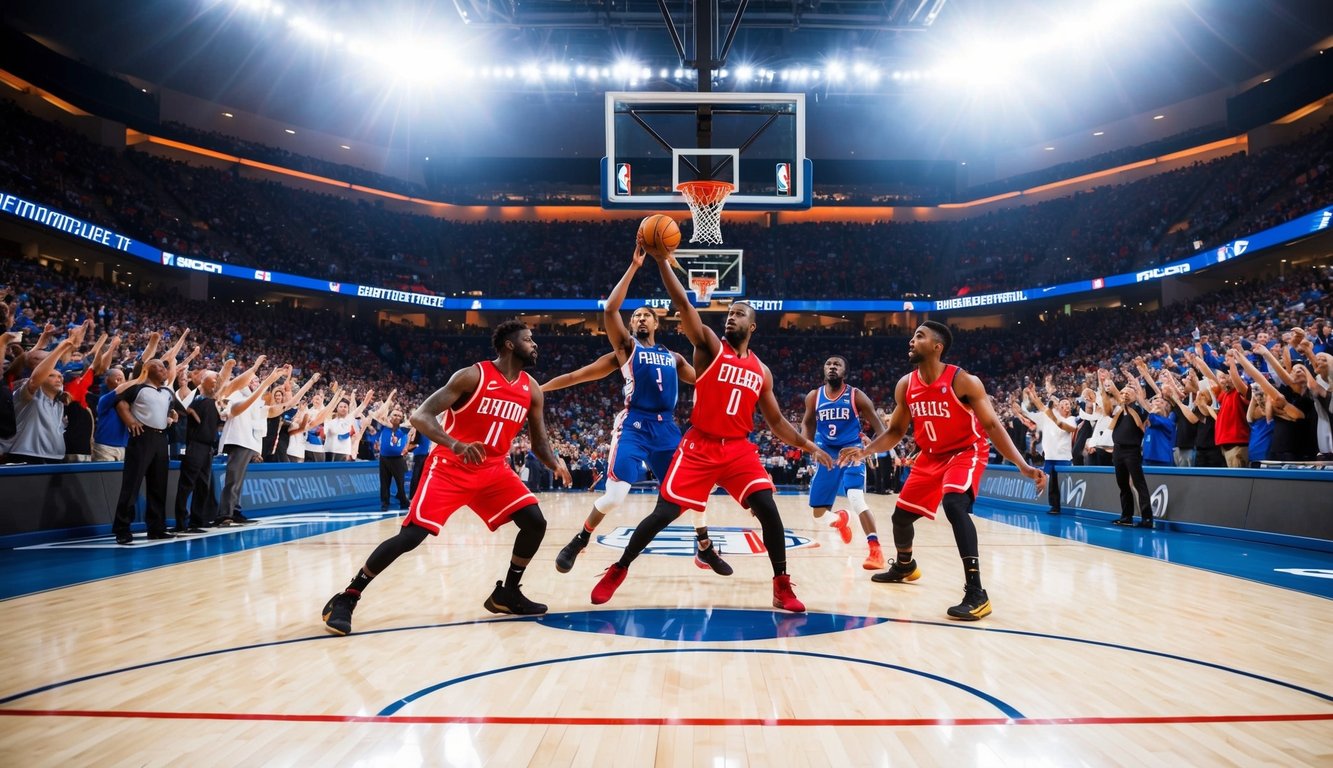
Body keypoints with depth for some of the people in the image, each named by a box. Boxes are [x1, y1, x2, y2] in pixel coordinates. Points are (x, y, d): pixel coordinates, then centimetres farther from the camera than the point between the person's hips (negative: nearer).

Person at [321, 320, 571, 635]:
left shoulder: (531, 389, 4)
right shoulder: (472, 376, -14)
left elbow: (539, 441, 12)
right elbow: (420, 416, -20)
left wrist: (555, 463, -12)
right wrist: (455, 445, -37)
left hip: (494, 469, 6)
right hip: (450, 467, -6)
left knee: (535, 523, -6)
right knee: (411, 535, -15)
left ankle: (506, 593, 13)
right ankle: (346, 599, 0)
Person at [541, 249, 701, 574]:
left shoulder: (673, 357, 19)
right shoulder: (625, 347, 6)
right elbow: (610, 310, -10)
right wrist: (634, 267, -11)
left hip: (667, 428, 5)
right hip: (634, 426, -5)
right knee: (615, 495, -17)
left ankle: (705, 550, 26)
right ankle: (577, 543, 6)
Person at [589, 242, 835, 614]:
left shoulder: (761, 371, 12)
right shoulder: (709, 346, 1)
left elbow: (776, 422, 17)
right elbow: (684, 305, -12)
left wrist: (809, 446, 9)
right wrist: (661, 260, -20)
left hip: (739, 449, 3)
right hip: (700, 446, -3)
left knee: (768, 510, -12)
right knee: (663, 513, -5)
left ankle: (782, 587, 5)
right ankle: (617, 570, 15)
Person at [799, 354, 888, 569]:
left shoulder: (857, 396, -9)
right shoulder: (813, 397, 0)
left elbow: (878, 425, -5)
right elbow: (807, 423, 16)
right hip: (826, 454, 4)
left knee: (855, 498, -28)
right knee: (818, 512, 8)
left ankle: (876, 550, -22)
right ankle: (841, 518, 44)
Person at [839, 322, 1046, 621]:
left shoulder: (963, 381, -22)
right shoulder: (905, 385, -6)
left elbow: (992, 425, -20)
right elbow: (895, 431, 4)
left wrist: (1022, 465, -30)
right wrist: (864, 451, -11)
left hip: (967, 452, -6)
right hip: (931, 456, 7)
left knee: (954, 505, -33)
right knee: (901, 514, 12)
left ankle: (976, 593, -30)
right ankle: (904, 566, 45)